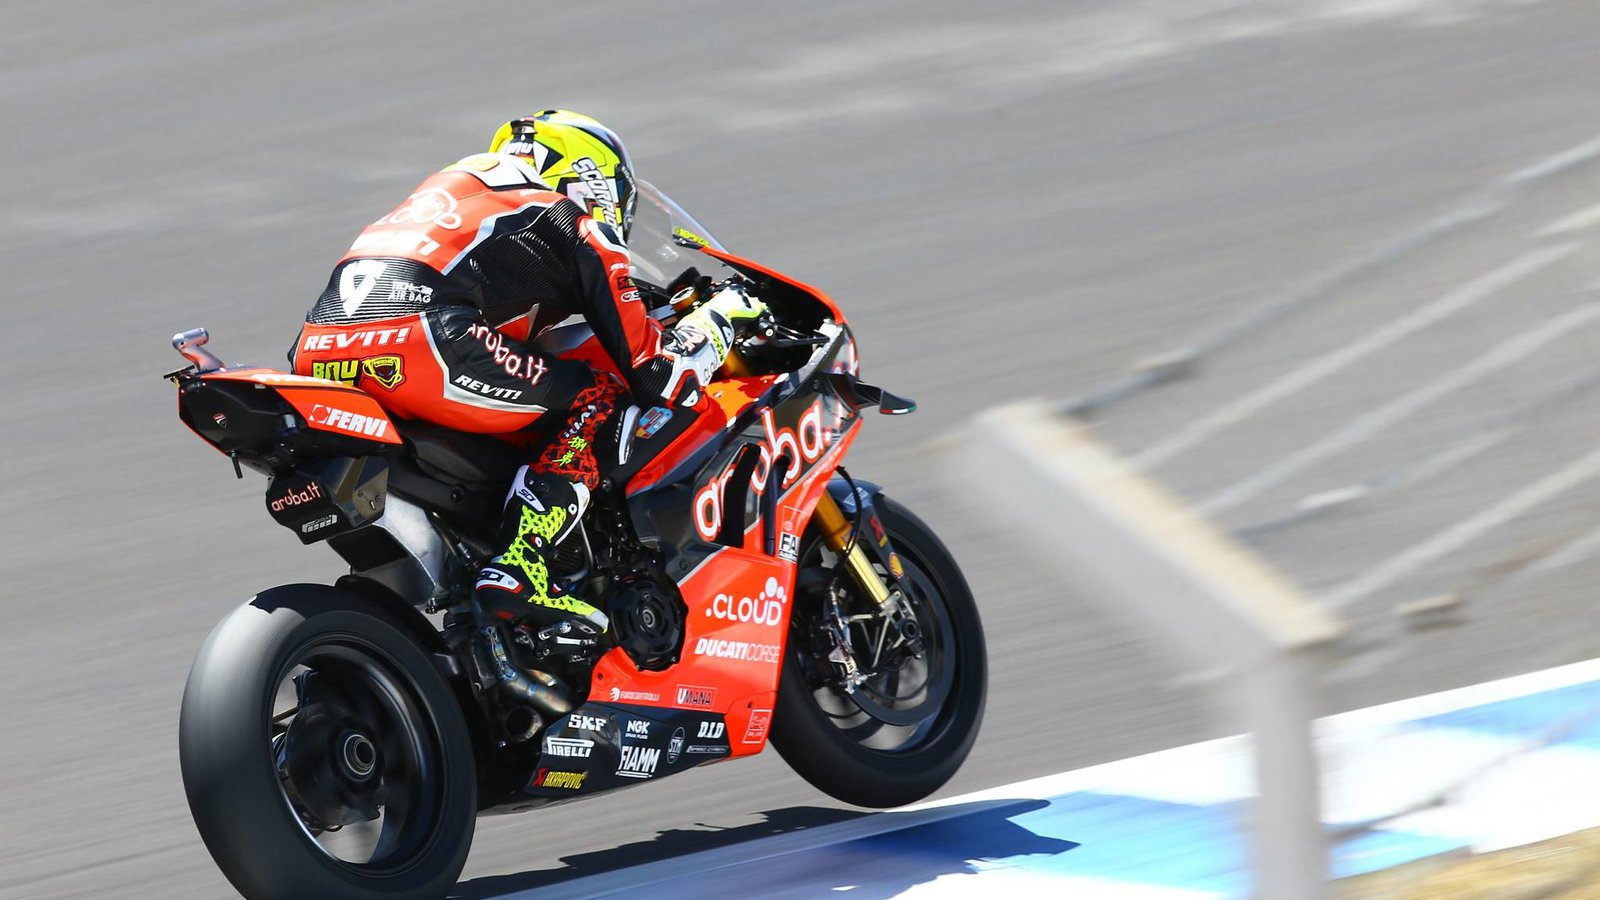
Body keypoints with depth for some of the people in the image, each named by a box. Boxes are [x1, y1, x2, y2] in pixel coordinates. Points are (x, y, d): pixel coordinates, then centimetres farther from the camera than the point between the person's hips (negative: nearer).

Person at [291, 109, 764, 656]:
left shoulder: (456, 187, 37)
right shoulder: (578, 227, 15)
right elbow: (657, 378, 12)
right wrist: (717, 319, 30)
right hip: (415, 337, -8)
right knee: (601, 402, 4)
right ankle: (518, 570, -13)